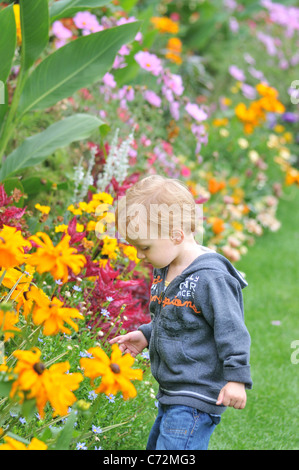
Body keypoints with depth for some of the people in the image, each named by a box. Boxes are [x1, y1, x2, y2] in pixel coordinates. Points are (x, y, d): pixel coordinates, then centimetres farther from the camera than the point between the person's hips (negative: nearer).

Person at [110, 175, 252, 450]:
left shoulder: (209, 278, -21)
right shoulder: (164, 271, 7)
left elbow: (232, 331, -19)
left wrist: (237, 378, -21)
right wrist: (146, 335, 11)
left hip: (196, 399, -10)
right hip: (172, 395, 10)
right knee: (157, 446, 21)